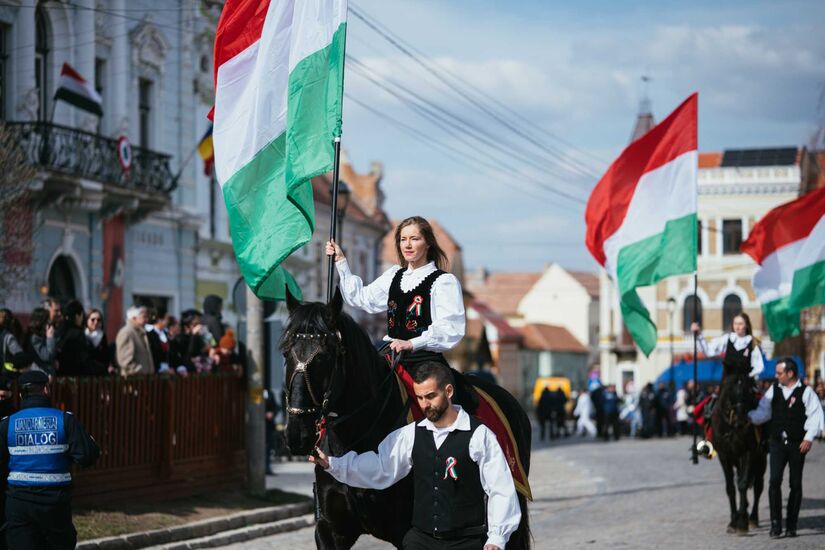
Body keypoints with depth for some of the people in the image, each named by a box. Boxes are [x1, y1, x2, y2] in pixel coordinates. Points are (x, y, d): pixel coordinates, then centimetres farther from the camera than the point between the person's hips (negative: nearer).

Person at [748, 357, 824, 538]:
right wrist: (747, 416, -6)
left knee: (795, 484, 5)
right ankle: (775, 524, -6)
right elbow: (763, 412, 11)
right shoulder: (774, 390, 8)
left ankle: (791, 525, 13)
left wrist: (809, 438, -15)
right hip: (777, 442, 2)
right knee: (774, 481, -10)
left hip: (797, 444, -2)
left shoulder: (805, 391, -4)